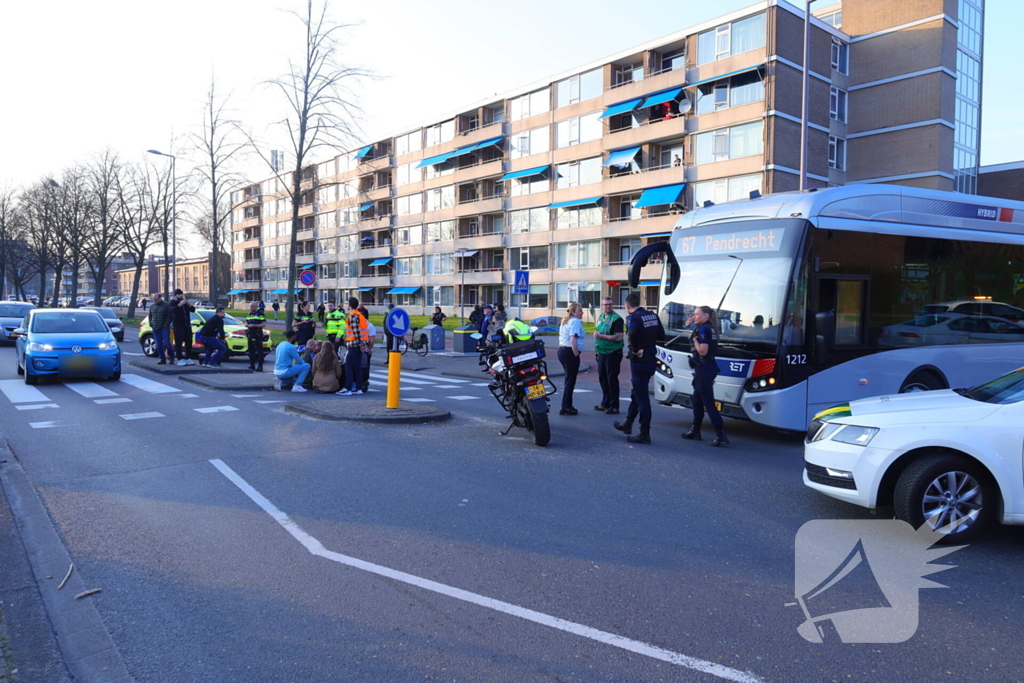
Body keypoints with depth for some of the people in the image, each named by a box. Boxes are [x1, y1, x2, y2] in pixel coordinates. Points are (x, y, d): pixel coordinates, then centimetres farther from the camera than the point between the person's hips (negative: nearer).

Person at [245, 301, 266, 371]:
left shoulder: (260, 314, -4)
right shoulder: (249, 314, 18)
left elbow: (264, 324, -11)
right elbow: (246, 323, 23)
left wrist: (254, 325, -17)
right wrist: (247, 325, -1)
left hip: (258, 335, -7)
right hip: (250, 334, 7)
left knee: (259, 350, -8)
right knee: (251, 350, 9)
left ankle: (260, 366, -9)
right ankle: (252, 365, 17)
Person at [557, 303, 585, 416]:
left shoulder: (565, 321, 17)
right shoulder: (575, 321, -12)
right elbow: (573, 340, -22)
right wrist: (576, 354, -16)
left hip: (561, 350, 10)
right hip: (570, 352, -10)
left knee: (569, 379, 17)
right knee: (570, 380, -3)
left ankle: (567, 405, 21)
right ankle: (565, 407, -1)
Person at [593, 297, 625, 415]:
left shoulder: (616, 319, -14)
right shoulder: (601, 316, 12)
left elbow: (619, 337, -22)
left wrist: (602, 336, -20)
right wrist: (596, 334, 4)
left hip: (613, 353, -8)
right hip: (602, 352, 8)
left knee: (612, 379, -3)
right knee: (602, 378, 15)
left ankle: (614, 407, 5)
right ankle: (605, 403, 27)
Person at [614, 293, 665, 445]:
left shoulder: (633, 318, -15)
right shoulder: (653, 315, 8)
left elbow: (633, 333, -36)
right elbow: (661, 335, 11)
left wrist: (636, 350, -23)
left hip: (639, 360, -8)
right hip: (650, 358, 8)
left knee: (642, 397, -3)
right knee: (636, 393, 21)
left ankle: (645, 434, 2)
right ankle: (627, 425, 35)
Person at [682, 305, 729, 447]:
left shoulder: (703, 329, -15)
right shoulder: (711, 329, 15)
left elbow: (703, 351, -21)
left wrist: (695, 340, -9)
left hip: (704, 369, -10)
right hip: (708, 368, 10)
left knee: (708, 403, -9)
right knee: (697, 400, 18)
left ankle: (721, 436, -10)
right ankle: (695, 431, 26)